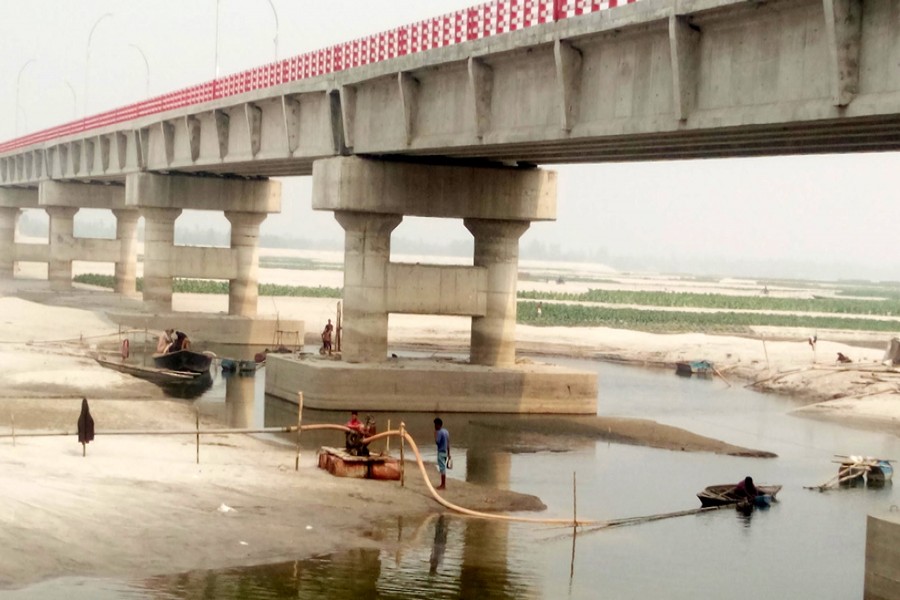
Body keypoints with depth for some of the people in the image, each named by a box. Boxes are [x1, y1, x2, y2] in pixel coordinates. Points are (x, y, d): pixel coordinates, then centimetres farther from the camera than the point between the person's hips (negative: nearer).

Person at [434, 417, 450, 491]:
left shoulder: (439, 432, -16)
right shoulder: (446, 431, 11)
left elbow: (437, 442, -21)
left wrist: (435, 434, -12)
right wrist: (448, 454, 18)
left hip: (441, 452, -9)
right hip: (445, 452, 9)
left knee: (442, 468, -5)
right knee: (443, 468, 14)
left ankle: (443, 485, -3)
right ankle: (443, 484, 19)